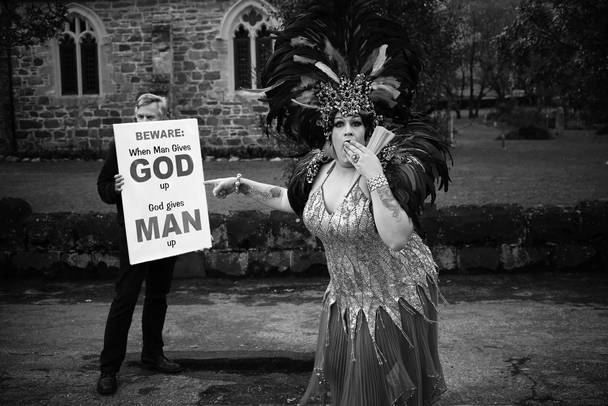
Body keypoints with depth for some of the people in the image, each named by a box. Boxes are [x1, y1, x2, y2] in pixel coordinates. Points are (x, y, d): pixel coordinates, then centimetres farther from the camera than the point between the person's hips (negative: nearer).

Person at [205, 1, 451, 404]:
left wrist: (375, 177, -40)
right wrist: (244, 185, 10)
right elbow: (289, 199, 17)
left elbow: (397, 239, -36)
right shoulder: (317, 170, -5)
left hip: (394, 297, -5)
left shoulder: (388, 171, -23)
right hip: (345, 296, 6)